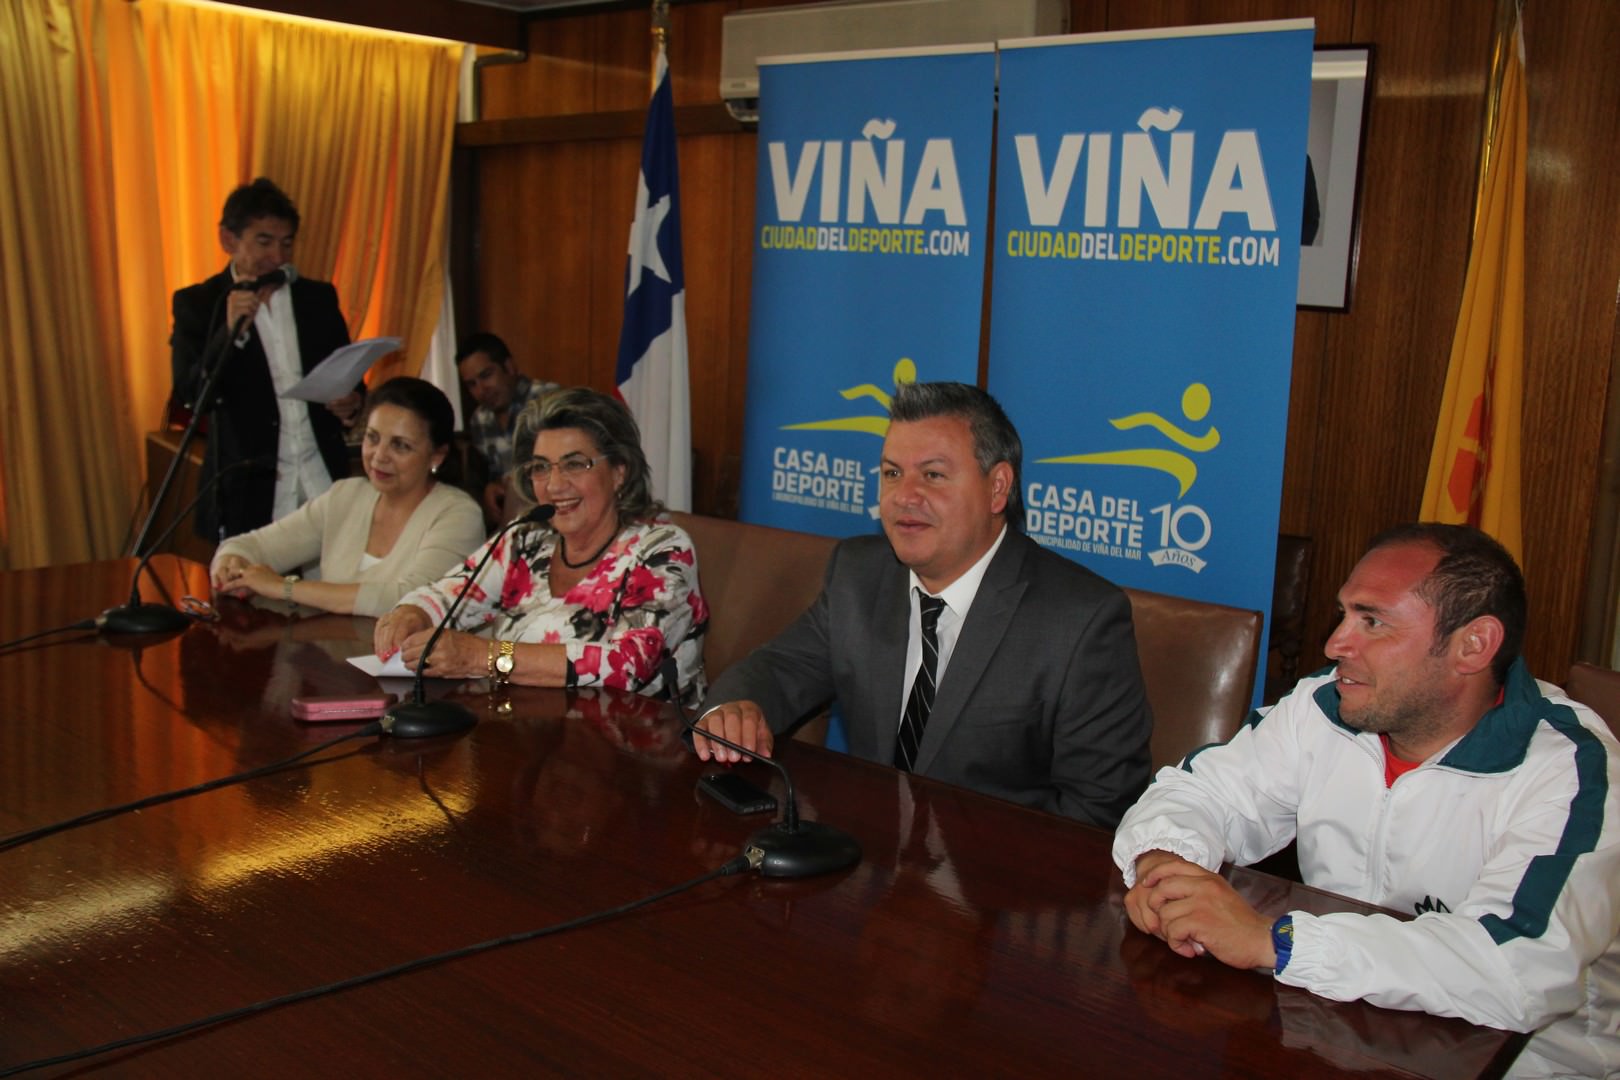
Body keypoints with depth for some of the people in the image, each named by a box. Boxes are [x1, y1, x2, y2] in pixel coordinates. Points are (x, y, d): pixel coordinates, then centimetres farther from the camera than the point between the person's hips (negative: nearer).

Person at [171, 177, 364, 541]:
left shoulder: (319, 298, 12)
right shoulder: (196, 304, 2)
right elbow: (190, 395, -7)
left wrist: (352, 403, -4)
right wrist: (230, 332, -21)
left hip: (325, 483, 2)